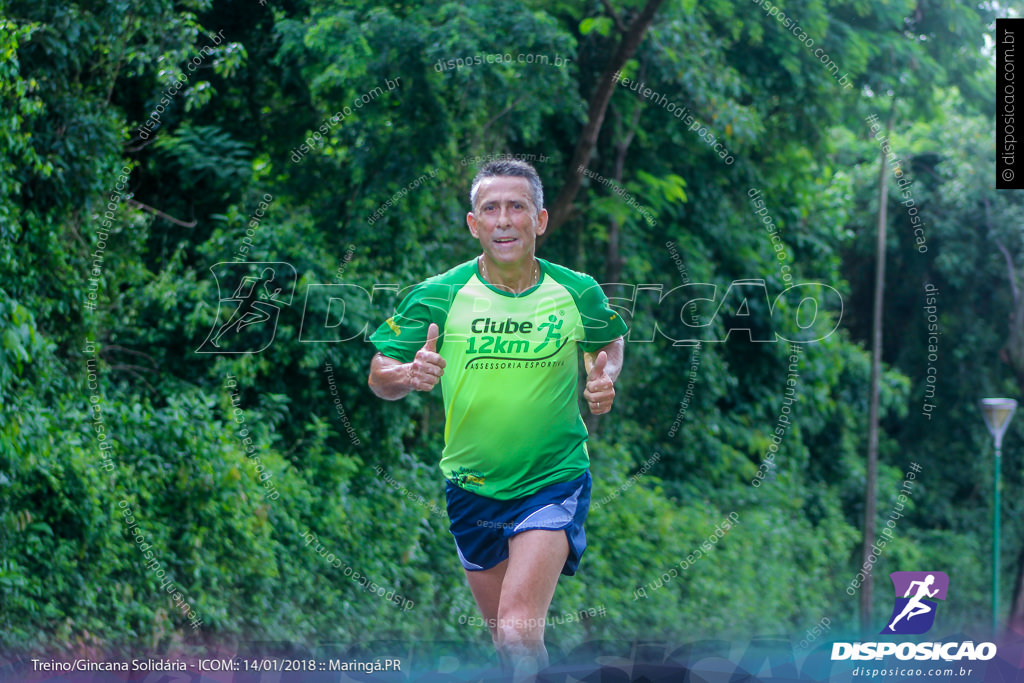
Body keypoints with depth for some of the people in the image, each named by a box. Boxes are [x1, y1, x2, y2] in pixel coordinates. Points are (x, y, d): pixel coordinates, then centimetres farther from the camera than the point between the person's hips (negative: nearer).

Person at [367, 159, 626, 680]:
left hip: (554, 481, -2)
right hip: (471, 486, 2)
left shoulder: (578, 293, -7)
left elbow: (611, 342, 14)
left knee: (518, 630, -22)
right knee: (504, 634, 17)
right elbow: (380, 377, -4)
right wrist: (410, 375, -27)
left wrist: (604, 380, -8)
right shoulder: (437, 297, -8)